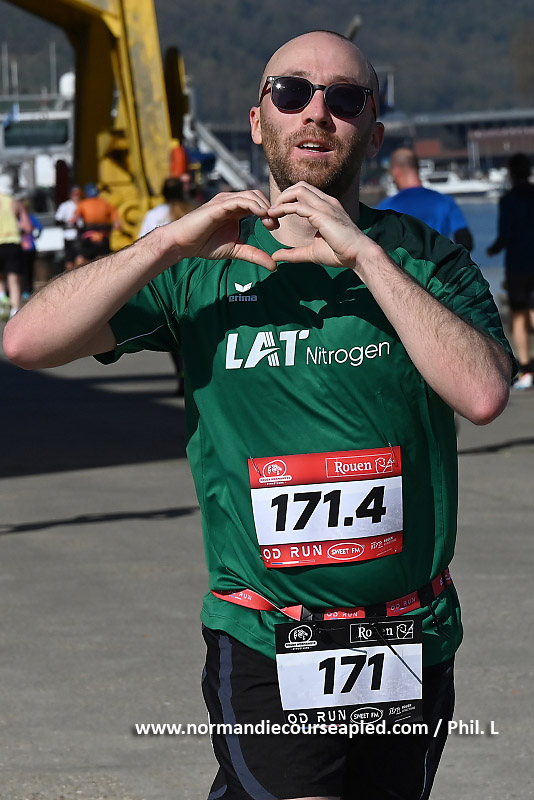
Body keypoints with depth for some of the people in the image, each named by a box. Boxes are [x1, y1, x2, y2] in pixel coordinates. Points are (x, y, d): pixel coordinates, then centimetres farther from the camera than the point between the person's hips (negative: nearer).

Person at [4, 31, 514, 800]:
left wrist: (365, 254, -18)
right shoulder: (199, 268, 3)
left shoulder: (425, 260, 2)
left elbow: (484, 393, -17)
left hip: (412, 651, 2)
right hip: (264, 654, -2)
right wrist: (170, 241, -16)